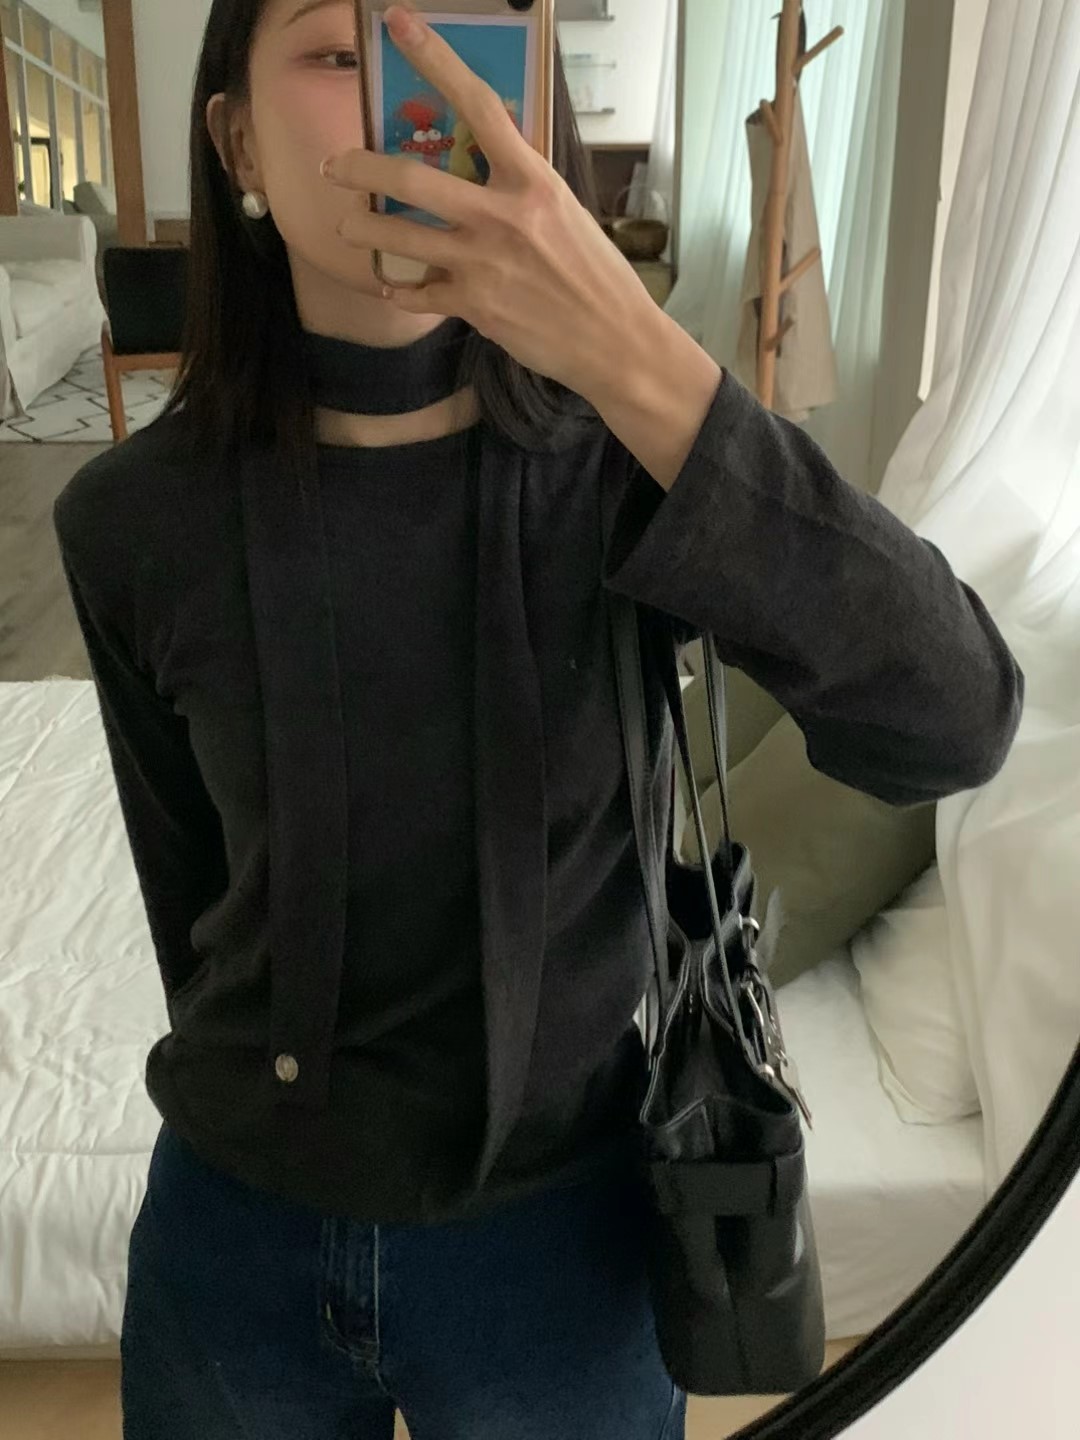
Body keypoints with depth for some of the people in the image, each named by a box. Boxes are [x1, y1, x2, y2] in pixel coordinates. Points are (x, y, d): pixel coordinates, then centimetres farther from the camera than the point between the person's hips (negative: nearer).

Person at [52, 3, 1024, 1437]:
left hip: (560, 1232, 0)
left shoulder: (624, 454, -14)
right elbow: (191, 888, 1)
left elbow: (955, 727, -28)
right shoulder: (134, 520, -11)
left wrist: (640, 358, -35)